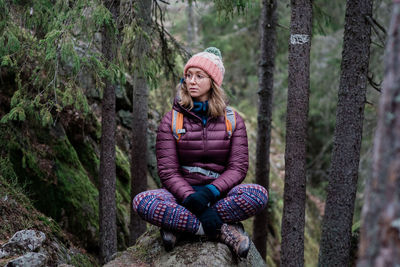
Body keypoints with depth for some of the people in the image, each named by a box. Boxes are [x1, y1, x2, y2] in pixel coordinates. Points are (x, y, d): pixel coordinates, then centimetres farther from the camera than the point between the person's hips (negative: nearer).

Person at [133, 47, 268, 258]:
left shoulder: (233, 121, 6)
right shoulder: (171, 120, 2)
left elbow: (238, 167, -4)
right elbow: (168, 171, -7)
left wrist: (209, 193, -24)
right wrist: (193, 200, -25)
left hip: (219, 193, 1)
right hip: (182, 193, 0)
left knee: (258, 194, -31)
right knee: (142, 201, -33)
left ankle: (179, 224, -24)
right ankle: (224, 231, -28)